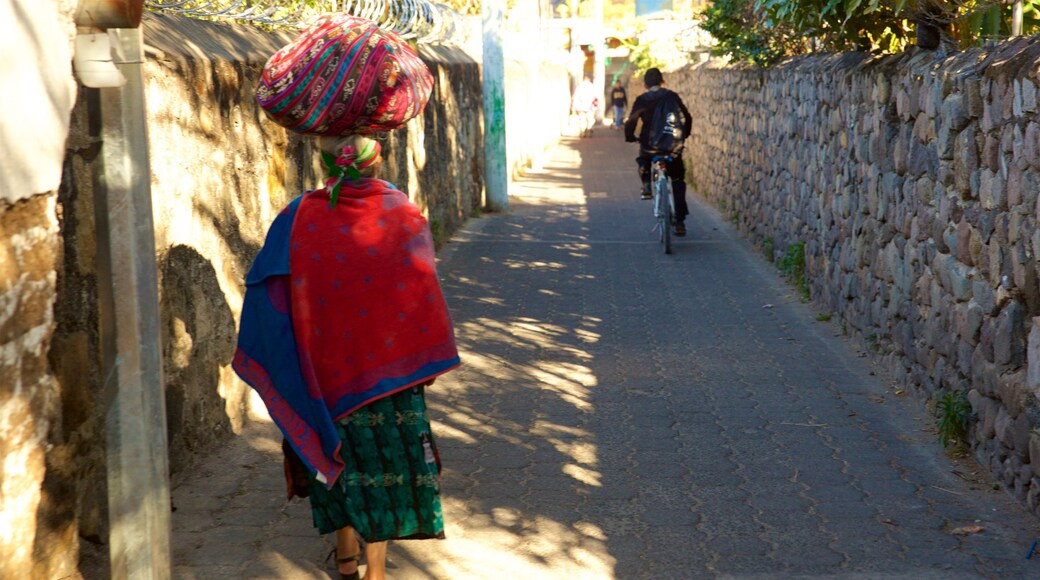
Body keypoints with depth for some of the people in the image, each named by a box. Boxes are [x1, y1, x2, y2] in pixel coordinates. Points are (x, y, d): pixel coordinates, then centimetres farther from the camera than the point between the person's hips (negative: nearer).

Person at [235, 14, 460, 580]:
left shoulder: (298, 221, -16)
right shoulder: (404, 216, -14)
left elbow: (266, 298, -9)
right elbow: (422, 300, -5)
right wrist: (416, 362, 8)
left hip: (325, 367, 0)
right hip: (390, 368, 0)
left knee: (337, 448, 20)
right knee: (385, 455, 13)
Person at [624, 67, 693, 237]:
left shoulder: (641, 100, 1)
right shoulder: (672, 96, 5)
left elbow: (631, 122, -2)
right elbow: (687, 118, 9)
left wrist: (630, 138, 16)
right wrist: (684, 135, 24)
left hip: (650, 144, -1)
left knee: (644, 159, 36)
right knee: (677, 181, 12)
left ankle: (646, 186, 13)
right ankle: (680, 221, 4)